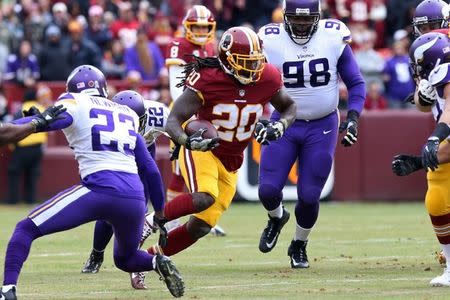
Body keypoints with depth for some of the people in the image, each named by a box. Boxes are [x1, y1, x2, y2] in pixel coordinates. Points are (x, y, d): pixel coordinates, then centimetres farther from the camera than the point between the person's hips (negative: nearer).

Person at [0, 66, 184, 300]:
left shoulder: (74, 103, 11)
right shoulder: (127, 116, 27)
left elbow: (57, 119, -14)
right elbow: (151, 170, 27)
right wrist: (159, 212, 36)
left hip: (100, 190, -5)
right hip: (135, 199, 5)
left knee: (26, 229, 4)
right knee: (125, 259, 30)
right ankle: (157, 262, -1)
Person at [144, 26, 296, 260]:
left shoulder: (266, 79, -10)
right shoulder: (208, 81, -22)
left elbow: (289, 107, 11)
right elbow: (173, 121, -22)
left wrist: (279, 126, -13)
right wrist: (188, 141, -44)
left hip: (230, 162, 5)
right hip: (201, 151, -5)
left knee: (200, 227, 1)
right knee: (204, 198, -35)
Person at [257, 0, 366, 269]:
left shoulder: (334, 38, -8)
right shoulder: (270, 41, -9)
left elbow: (356, 83, 1)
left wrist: (353, 118, -11)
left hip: (322, 128, 0)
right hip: (284, 125, 0)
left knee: (309, 196, -1)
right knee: (268, 190, -8)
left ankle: (299, 246, 28)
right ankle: (277, 218, 30)